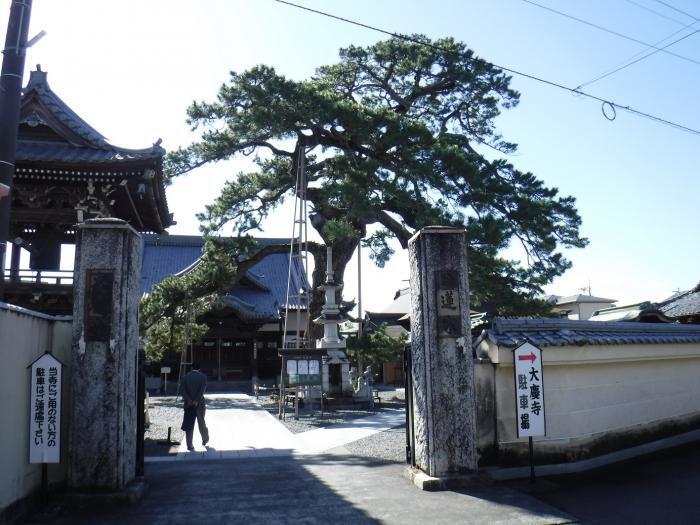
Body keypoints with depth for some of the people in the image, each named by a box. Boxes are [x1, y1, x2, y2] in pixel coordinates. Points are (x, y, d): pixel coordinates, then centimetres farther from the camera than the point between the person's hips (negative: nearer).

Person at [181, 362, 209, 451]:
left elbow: (183, 390, -7)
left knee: (188, 424, 2)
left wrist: (189, 400, -15)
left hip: (188, 403, 1)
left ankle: (190, 445, -1)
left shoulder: (185, 377, 5)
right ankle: (205, 440, 29)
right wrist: (196, 401, -18)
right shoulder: (203, 377, -1)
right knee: (201, 422, 15)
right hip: (200, 403, -1)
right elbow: (202, 390, -13)